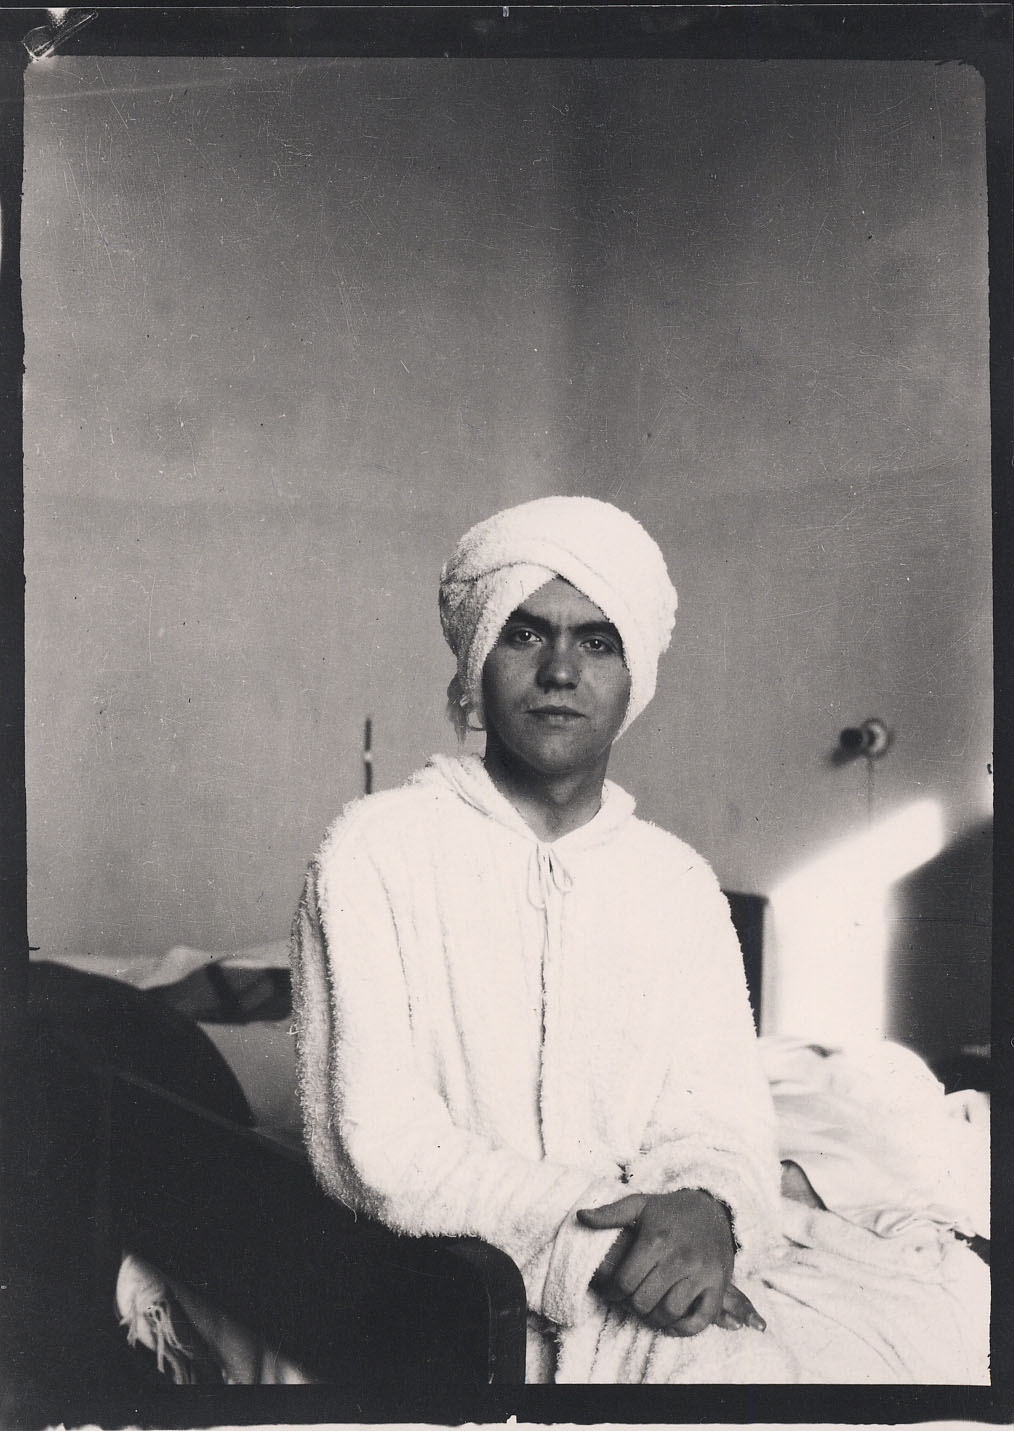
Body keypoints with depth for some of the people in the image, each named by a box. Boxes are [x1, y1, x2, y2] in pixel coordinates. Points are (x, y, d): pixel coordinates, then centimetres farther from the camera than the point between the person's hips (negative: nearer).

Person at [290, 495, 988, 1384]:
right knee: (740, 1367, -29)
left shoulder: (680, 881, 9)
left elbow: (724, 1123, 4)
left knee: (925, 1339, -18)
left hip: (662, 1268, 5)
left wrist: (709, 1209, -20)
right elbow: (373, 1149, -12)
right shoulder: (376, 851, -5)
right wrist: (595, 1234, -22)